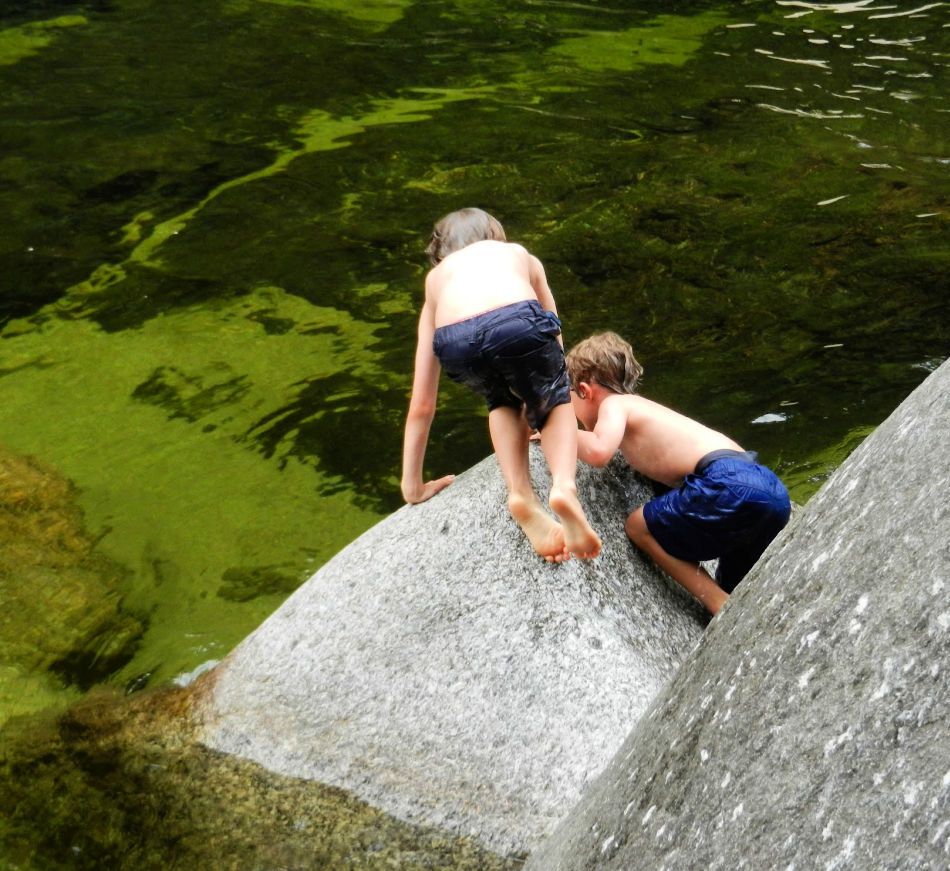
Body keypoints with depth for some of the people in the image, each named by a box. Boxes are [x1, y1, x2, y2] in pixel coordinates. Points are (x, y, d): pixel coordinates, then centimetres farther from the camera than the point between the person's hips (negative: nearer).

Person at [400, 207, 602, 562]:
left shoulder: (436, 277, 39)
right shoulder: (521, 255, 40)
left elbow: (421, 406, 38)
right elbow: (555, 346, 47)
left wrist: (412, 485, 44)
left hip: (455, 342, 1)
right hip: (518, 321, -1)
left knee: (503, 402, 32)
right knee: (553, 401, 27)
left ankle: (520, 492, 9)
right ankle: (563, 483, -1)